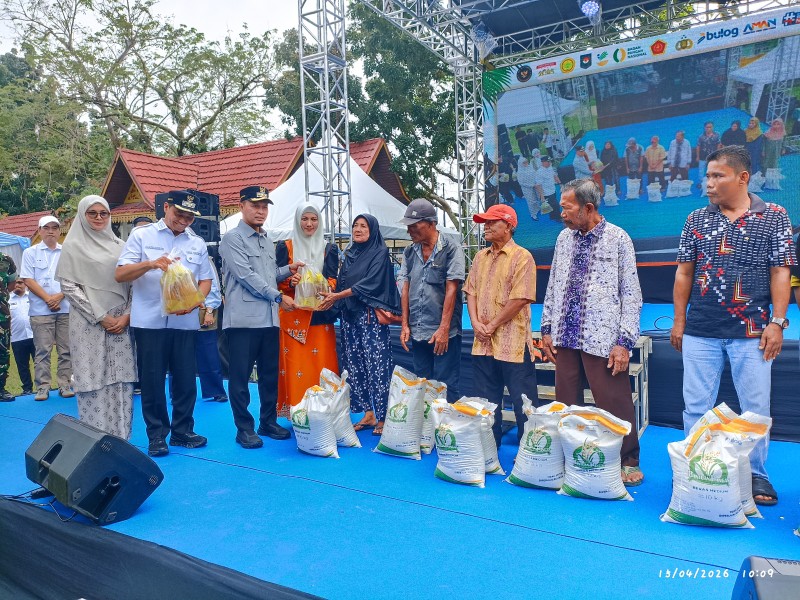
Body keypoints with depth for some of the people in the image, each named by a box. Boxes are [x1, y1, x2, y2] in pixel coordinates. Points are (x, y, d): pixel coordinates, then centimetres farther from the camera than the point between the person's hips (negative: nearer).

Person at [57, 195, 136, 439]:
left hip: (121, 322, 3)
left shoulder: (119, 245, 11)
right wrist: (100, 317, -10)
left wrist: (127, 315, -3)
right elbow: (68, 286, -3)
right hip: (88, 324, -3)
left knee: (121, 380, 3)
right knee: (93, 380, -2)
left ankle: (120, 439, 11)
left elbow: (132, 282, 10)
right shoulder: (73, 246, 3)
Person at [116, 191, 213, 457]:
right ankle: (157, 435, 17)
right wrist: (150, 264, -20)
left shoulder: (197, 243, 12)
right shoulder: (141, 235, 4)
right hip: (149, 321, -2)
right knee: (152, 381, 3)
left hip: (185, 322, 3)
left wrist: (194, 301, -8)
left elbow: (205, 280, 12)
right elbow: (120, 275, -2)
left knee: (186, 379, 6)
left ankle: (182, 431, 21)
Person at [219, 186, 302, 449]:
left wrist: (288, 270, 5)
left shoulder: (267, 240, 18)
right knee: (240, 377, 1)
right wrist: (279, 296, -13)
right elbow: (247, 276, -13)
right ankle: (244, 428, 12)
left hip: (269, 318, 7)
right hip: (243, 319, -7)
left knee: (270, 374, 13)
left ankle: (269, 422, 25)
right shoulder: (233, 238, -5)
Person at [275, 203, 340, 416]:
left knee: (322, 363, 1)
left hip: (320, 315, 2)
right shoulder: (285, 247, 7)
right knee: (294, 365, -4)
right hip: (293, 316, -1)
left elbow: (333, 279, 4)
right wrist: (291, 281, -19)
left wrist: (326, 287, -18)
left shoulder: (329, 249, 12)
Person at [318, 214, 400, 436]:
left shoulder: (380, 253, -1)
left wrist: (337, 296, -15)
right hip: (349, 315, 6)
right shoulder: (349, 253, 17)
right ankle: (368, 413, 14)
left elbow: (370, 283, -12)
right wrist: (332, 297, -5)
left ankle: (382, 417, 1)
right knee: (355, 365, 5)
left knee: (376, 364, -6)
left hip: (370, 315, -6)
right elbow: (341, 282, 15)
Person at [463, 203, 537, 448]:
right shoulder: (480, 257, 13)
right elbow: (471, 292, 11)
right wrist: (476, 322, -4)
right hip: (483, 342, 7)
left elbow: (520, 299, -16)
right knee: (485, 400, 15)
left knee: (522, 402, 3)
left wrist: (493, 325, -13)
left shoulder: (521, 257, -9)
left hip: (512, 342, -7)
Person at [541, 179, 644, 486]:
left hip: (603, 340, -5)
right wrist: (547, 329, 11)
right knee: (566, 403, 11)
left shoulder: (618, 239, -4)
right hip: (565, 337, 5)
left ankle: (628, 462, 18)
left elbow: (631, 295, -6)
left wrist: (624, 341, -11)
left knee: (615, 404, 1)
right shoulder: (564, 238, 11)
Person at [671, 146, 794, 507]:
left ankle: (756, 474, 25)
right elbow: (684, 273, 8)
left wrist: (777, 322, -7)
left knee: (756, 408, 7)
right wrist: (679, 320, 5)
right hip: (700, 331, 2)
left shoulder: (774, 217, 1)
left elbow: (780, 273, 0)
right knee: (696, 407, 7)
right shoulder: (697, 219, 6)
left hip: (751, 330, -1)